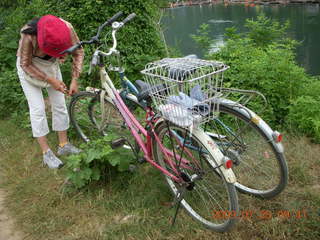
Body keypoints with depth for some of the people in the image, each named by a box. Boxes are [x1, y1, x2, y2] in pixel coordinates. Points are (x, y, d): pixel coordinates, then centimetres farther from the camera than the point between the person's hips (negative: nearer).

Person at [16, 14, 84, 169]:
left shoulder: (66, 28, -30)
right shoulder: (29, 35, -38)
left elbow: (78, 52, -14)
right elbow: (26, 64, -23)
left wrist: (74, 80, -20)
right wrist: (50, 80, -27)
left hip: (51, 64, 4)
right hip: (29, 66, -3)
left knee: (60, 105, 2)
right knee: (38, 108, -8)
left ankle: (64, 145, 15)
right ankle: (46, 153, 1)